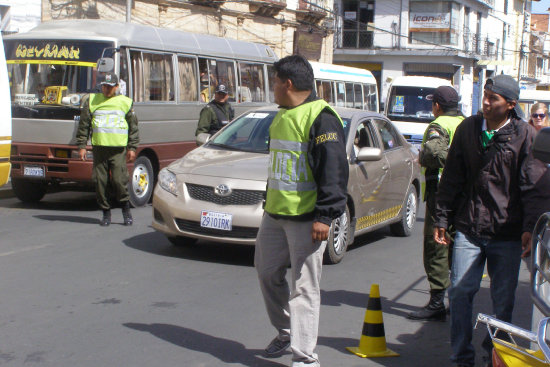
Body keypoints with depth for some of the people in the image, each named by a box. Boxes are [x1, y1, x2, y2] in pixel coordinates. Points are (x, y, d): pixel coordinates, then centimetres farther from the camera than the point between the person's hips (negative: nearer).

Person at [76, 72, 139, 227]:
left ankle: (126, 210, 8)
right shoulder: (91, 100, 10)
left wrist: (132, 148, 8)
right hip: (99, 148, 2)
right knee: (100, 182, 2)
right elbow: (83, 125, 12)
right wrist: (81, 146, 6)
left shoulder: (125, 102, 9)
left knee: (119, 180, -11)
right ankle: (106, 212, 14)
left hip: (118, 149, -2)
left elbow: (133, 127, 13)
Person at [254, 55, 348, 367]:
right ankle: (285, 331, 37)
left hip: (306, 217, -9)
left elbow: (334, 171, -19)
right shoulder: (282, 117, 15)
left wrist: (324, 215, -22)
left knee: (304, 287, -4)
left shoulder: (320, 118, -14)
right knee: (268, 273, 17)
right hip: (275, 214, 9)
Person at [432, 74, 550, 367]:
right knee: (460, 291, -2)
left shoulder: (525, 136, -3)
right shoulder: (467, 129, 7)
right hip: (468, 229, 2)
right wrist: (441, 219, 9)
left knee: (503, 301, 5)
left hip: (507, 234, -2)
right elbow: (451, 178, 11)